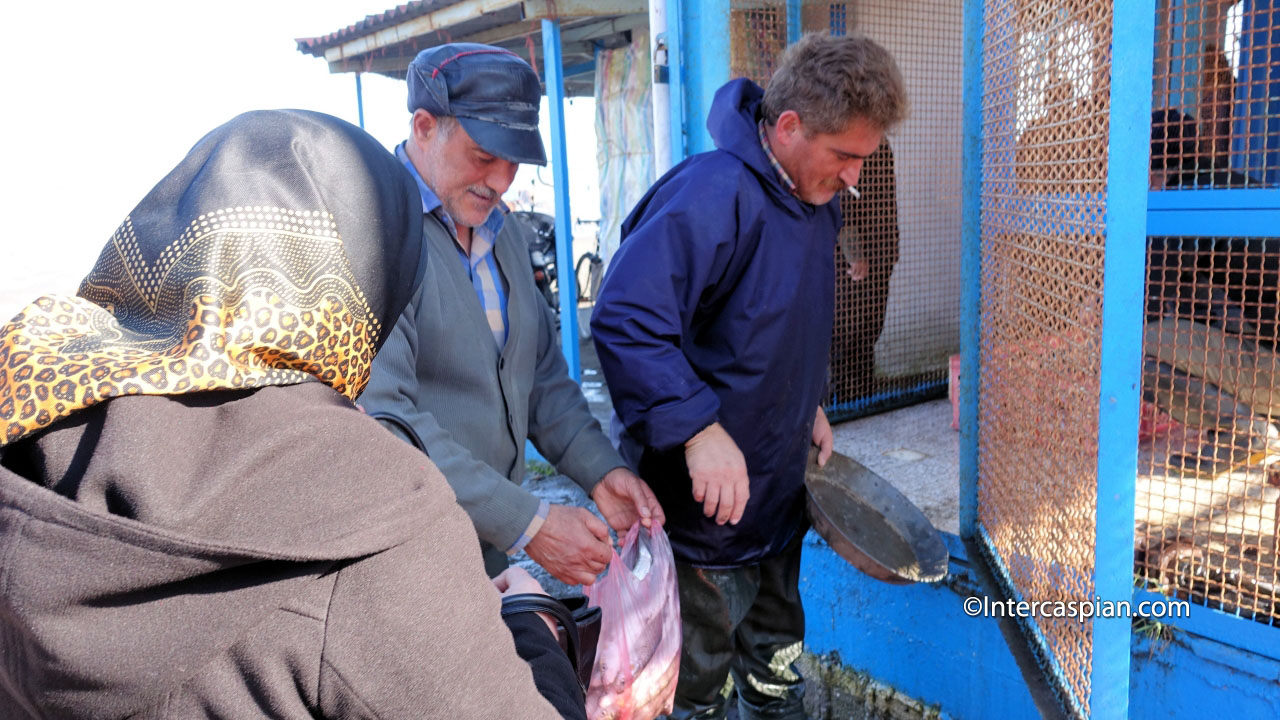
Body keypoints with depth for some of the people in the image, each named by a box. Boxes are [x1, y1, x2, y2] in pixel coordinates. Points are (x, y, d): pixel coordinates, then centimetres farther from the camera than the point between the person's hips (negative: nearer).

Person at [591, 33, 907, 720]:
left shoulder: (816, 201, 5)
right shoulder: (712, 195, -26)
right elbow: (623, 319, -34)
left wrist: (808, 405, 13)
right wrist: (699, 429, -38)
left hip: (780, 496, 9)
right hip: (704, 507, -8)